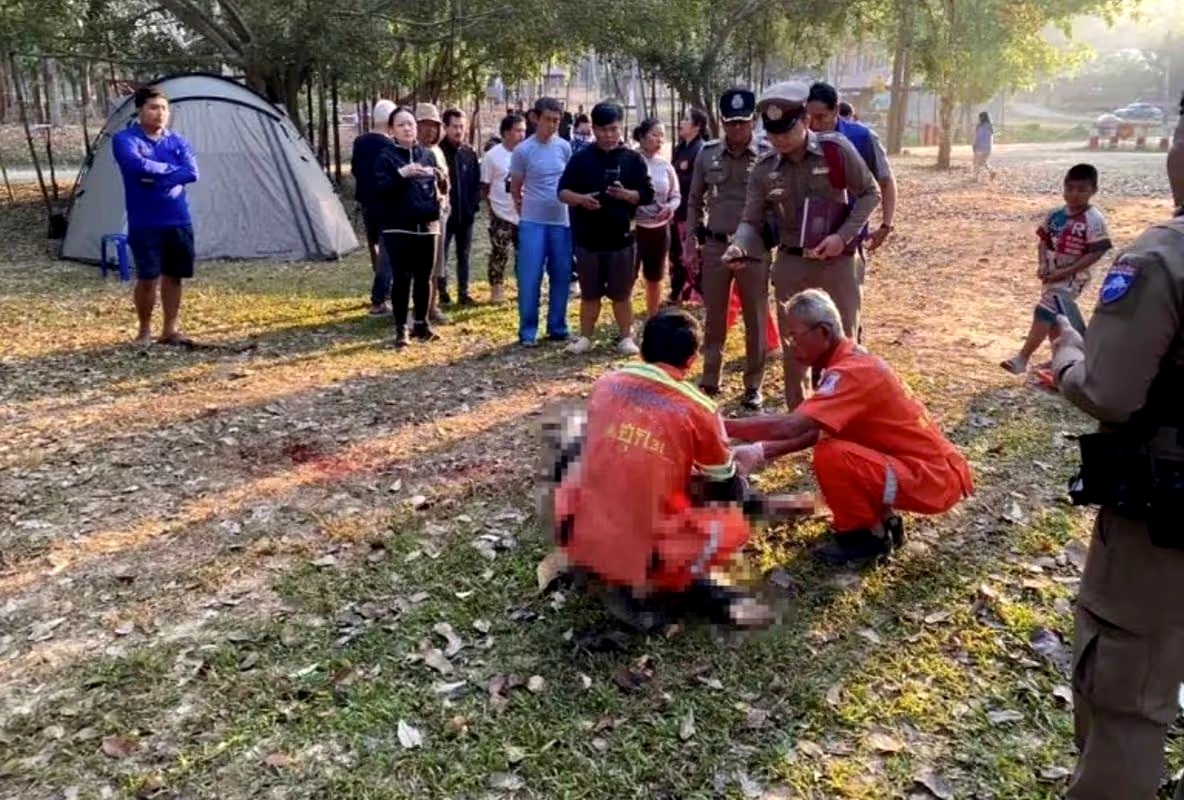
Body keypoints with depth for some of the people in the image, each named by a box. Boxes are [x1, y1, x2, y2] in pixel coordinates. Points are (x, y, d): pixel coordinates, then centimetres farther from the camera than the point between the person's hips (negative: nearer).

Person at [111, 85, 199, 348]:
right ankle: (144, 330, 14)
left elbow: (192, 172, -7)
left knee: (173, 276, 9)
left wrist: (155, 177, -15)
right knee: (148, 278, -4)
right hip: (144, 223, -4)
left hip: (178, 220, 4)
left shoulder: (177, 140, 8)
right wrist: (170, 169, -11)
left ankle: (170, 330, 20)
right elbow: (137, 164, -25)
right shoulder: (125, 139, -4)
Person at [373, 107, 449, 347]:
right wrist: (401, 174, -25)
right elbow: (379, 188, -12)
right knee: (402, 278, -5)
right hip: (398, 228, -4)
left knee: (424, 278, 10)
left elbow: (443, 189, 12)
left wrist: (441, 177, -10)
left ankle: (421, 323, 23)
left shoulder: (428, 154, 10)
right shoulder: (386, 156, -2)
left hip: (427, 226, 4)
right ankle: (400, 328, 3)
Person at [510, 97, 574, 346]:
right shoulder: (522, 151, -6)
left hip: (562, 221, 4)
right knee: (530, 279, -3)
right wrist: (527, 212, 8)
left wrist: (571, 208, 12)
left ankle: (557, 327, 20)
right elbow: (515, 188, 4)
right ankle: (527, 331, 5)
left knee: (561, 277, 8)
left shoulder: (564, 147, 4)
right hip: (532, 223, -4)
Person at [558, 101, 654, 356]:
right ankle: (585, 337, 20)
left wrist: (625, 194, -19)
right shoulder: (581, 158, 5)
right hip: (587, 238, 1)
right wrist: (580, 199, -17)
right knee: (589, 293, 10)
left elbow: (648, 195, 0)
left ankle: (626, 337, 18)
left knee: (621, 293, 7)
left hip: (621, 238, -1)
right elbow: (562, 191, 4)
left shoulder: (633, 160, 2)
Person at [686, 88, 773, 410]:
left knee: (755, 320, 6)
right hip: (714, 246, 3)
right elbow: (695, 200, 11)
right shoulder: (707, 153, 3)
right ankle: (709, 380, 24)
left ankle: (753, 385, 18)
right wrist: (690, 239, 6)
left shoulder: (768, 155, -5)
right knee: (714, 318, 12)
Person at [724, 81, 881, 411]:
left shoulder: (837, 149, -10)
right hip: (791, 264, 3)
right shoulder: (763, 170, -3)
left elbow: (870, 193, -3)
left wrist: (842, 236, -14)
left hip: (837, 262, -2)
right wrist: (739, 247, -24)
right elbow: (752, 220, -1)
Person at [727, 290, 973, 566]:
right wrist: (762, 451, -3)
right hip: (928, 466, 10)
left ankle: (870, 537, -2)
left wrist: (726, 427, -24)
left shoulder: (852, 372, -23)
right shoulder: (850, 362, 8)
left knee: (831, 456, -25)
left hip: (934, 479, -10)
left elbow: (792, 426, -32)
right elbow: (815, 431, 6)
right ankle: (884, 520, 19)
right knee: (829, 443, 15)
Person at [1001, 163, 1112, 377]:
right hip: (1051, 275, 7)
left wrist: (1065, 272, -20)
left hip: (1071, 278, -7)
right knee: (1054, 316, 18)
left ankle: (1022, 358, -12)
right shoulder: (1056, 215, 2)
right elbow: (1044, 241, 10)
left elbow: (1095, 253, -16)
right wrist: (1042, 264, -7)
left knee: (1044, 313, -14)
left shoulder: (1093, 220, -15)